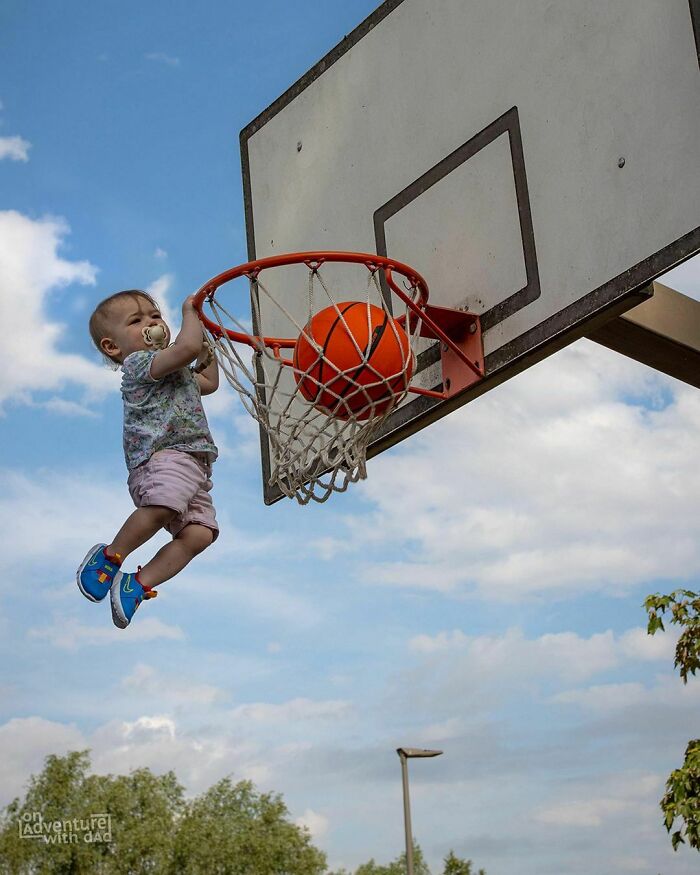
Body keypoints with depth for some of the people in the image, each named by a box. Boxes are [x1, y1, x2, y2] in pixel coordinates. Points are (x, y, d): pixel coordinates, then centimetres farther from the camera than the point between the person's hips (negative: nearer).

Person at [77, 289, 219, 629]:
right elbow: (187, 348, -15)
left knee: (198, 534, -13)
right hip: (162, 454, -9)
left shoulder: (175, 371, 33)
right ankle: (110, 556, -15)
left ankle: (139, 584, -14)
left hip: (195, 466, 9)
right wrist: (189, 311, 1)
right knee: (163, 506, -38)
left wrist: (207, 346, 40)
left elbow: (208, 382, 49)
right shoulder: (138, 363, 1)